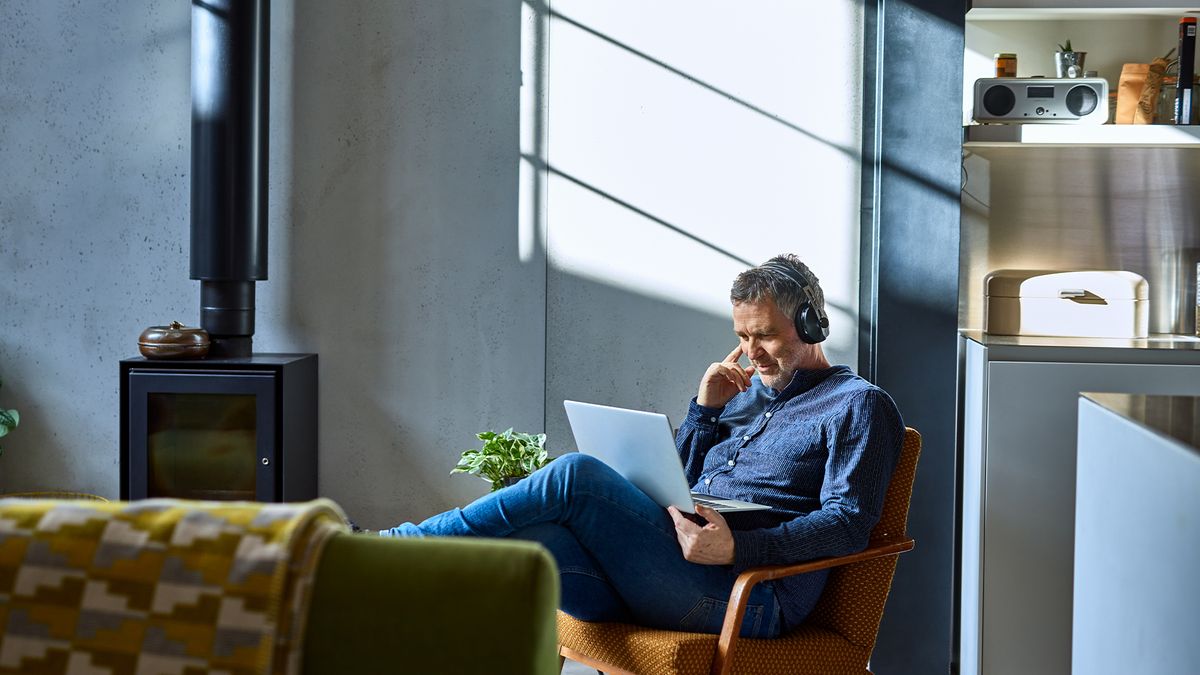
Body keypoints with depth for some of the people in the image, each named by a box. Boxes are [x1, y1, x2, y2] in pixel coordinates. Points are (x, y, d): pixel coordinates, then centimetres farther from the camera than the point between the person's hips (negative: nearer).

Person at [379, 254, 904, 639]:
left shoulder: (859, 405, 7)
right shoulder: (748, 391, 29)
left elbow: (847, 522, -8)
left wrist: (738, 547, -21)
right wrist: (705, 409, 12)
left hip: (748, 598, -7)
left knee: (577, 476, -23)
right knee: (526, 538, -23)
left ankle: (391, 546, -17)